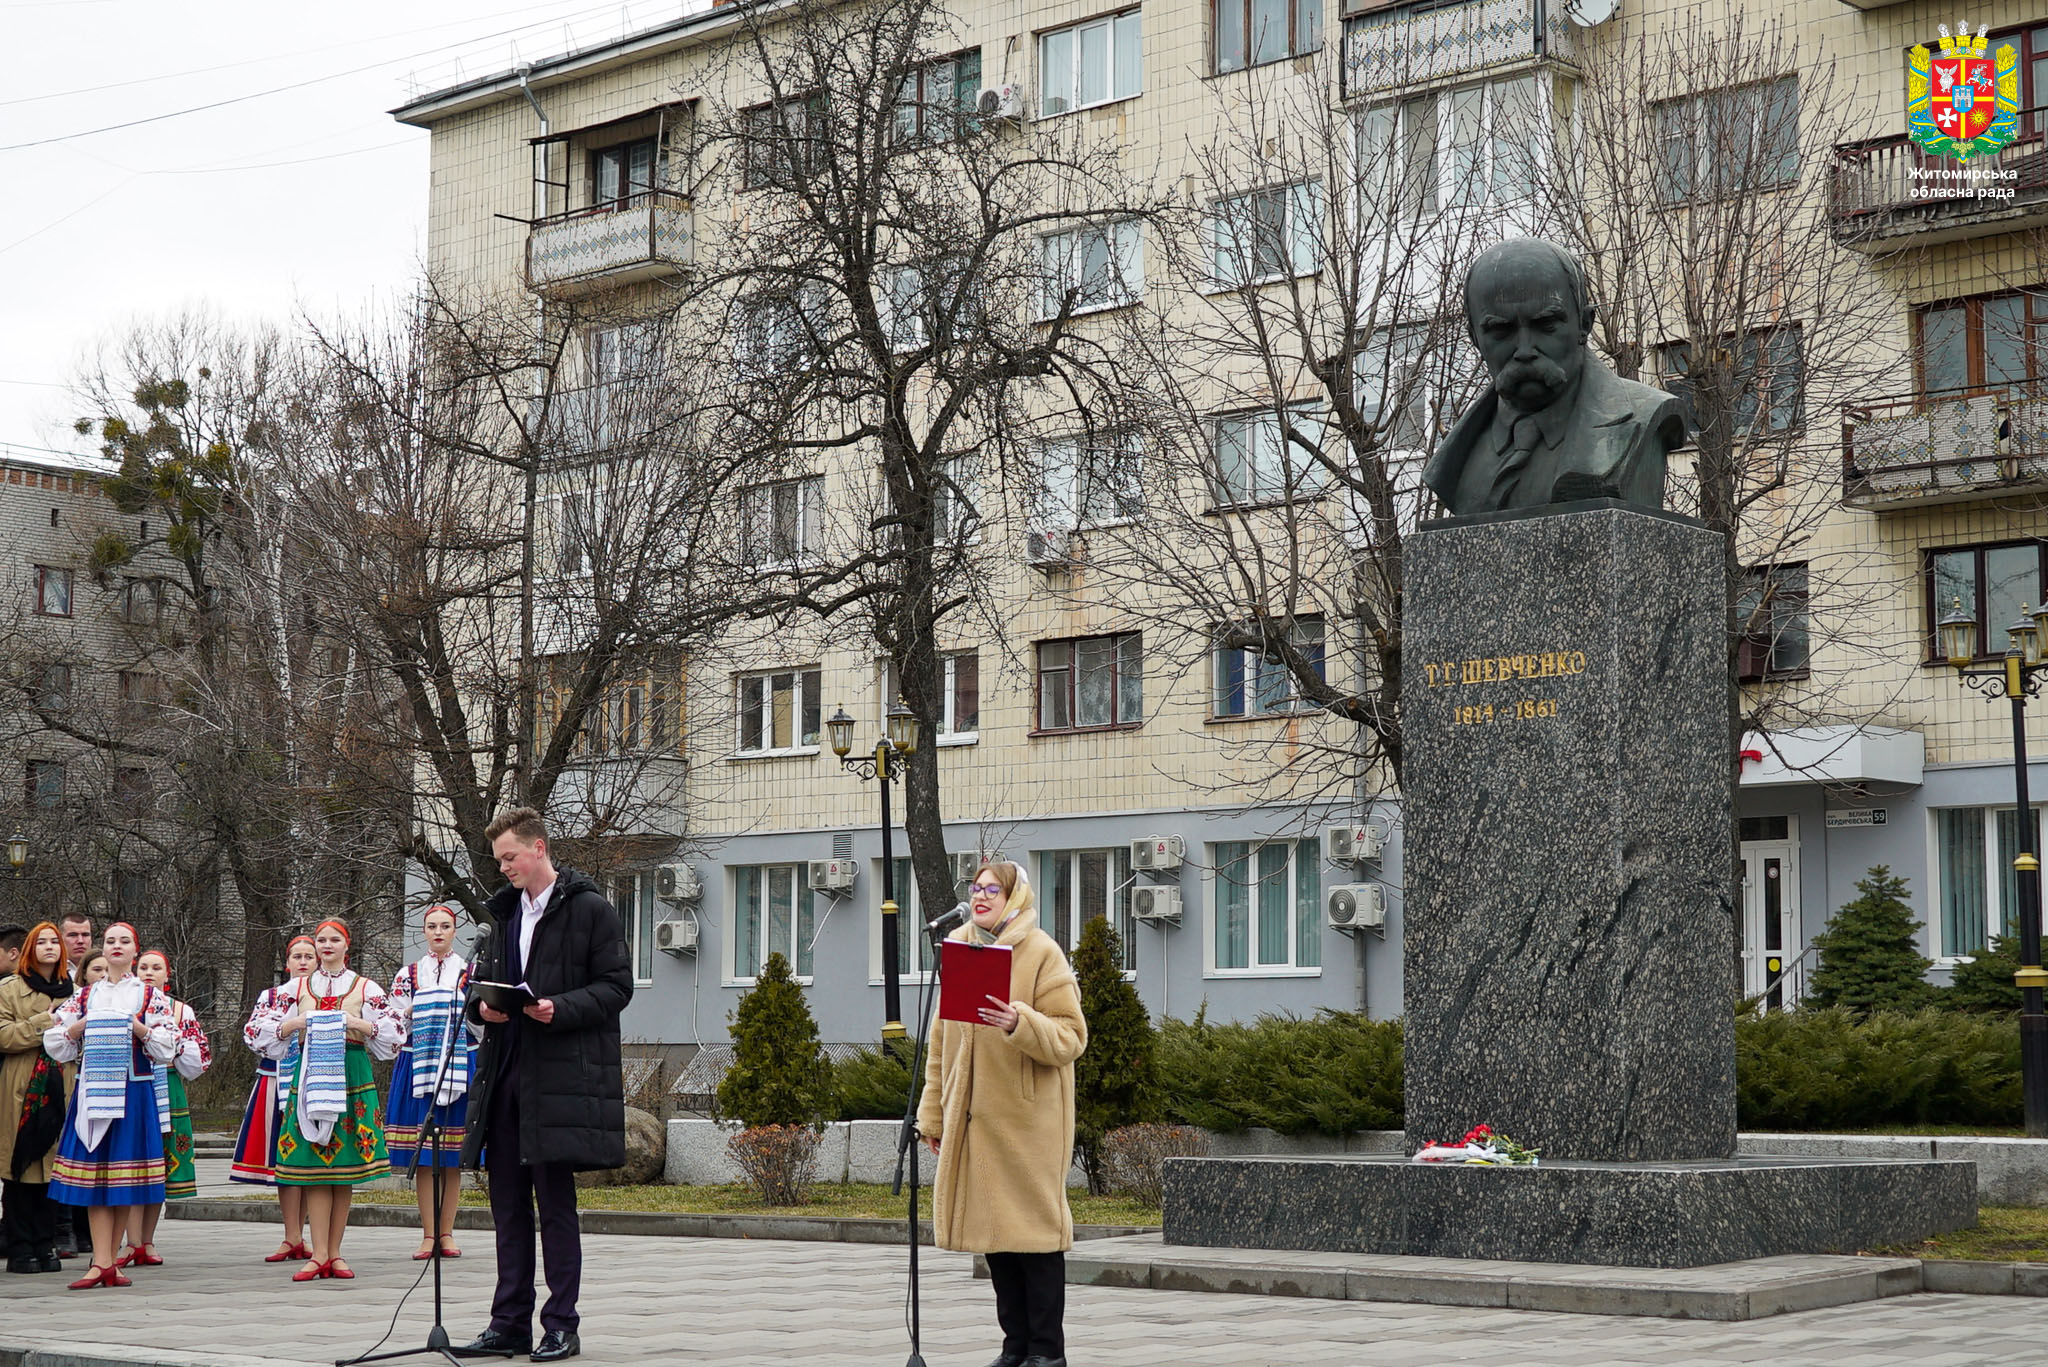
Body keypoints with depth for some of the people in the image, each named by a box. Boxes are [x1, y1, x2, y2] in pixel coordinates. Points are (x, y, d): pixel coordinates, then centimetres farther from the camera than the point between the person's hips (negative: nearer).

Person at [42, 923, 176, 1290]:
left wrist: (135, 1026, -12)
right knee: (93, 1174, -5)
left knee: (124, 1176, -3)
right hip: (92, 1091, 2)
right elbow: (55, 1042, 10)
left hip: (134, 1091, -2)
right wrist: (85, 1024, -5)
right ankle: (103, 1263, -7)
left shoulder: (151, 996, 7)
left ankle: (105, 1258, 7)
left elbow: (165, 1047, 0)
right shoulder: (84, 995, 13)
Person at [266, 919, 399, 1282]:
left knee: (344, 1168, -2)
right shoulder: (300, 988, 15)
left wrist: (354, 1022, -12)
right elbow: (278, 1031, 21)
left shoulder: (365, 988, 7)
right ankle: (320, 1254, -6)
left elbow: (391, 1031, 1)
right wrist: (297, 1023, 0)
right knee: (313, 1167, -5)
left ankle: (334, 1253, 4)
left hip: (350, 1074, -2)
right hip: (309, 1074, 2)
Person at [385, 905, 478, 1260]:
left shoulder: (470, 972, 10)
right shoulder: (408, 974, 12)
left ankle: (446, 1232, 6)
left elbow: (481, 1023, 8)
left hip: (460, 1065, 0)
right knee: (422, 1156, -4)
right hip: (418, 1066, 0)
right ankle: (428, 1234, 0)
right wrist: (413, 1011, -8)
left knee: (453, 1157, 0)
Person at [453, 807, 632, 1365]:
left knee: (555, 1202, -3)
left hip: (560, 1076, -7)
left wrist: (560, 1009, -20)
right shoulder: (504, 911, 17)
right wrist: (482, 1003, 1)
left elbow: (616, 987, -7)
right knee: (508, 1203, 8)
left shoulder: (590, 909, -4)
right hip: (504, 1072, 7)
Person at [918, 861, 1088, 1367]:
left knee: (1033, 1225, -4)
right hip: (974, 1117, 6)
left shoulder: (1042, 953, -5)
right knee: (993, 1228, 8)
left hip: (1028, 1116, -6)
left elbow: (1070, 1037, -9)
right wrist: (933, 1114, 14)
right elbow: (941, 1039, 16)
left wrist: (1021, 1023, -27)